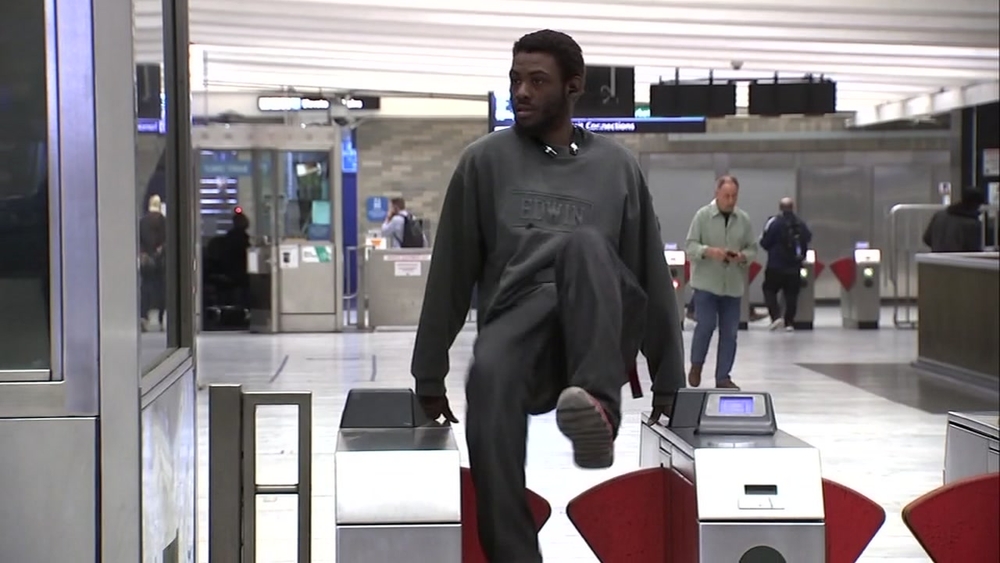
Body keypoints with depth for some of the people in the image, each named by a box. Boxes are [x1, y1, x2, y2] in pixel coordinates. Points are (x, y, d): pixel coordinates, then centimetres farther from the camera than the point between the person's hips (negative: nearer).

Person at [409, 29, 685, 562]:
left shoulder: (616, 166, 14)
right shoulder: (485, 161, 11)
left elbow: (651, 274, 15)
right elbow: (450, 275, 10)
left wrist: (668, 380, 13)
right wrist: (429, 377, 7)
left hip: (599, 336, 0)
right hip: (516, 328, 0)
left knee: (583, 244, -31)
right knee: (489, 379, -37)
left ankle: (598, 405, -44)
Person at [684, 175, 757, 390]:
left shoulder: (744, 219, 5)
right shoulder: (703, 215, -3)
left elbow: (752, 249, 9)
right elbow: (691, 246, -5)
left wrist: (743, 257, -13)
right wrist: (709, 251, -23)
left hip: (733, 284, 3)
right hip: (706, 282, -3)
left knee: (730, 332, 3)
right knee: (705, 325, -8)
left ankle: (723, 377, 12)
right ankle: (696, 365, 17)